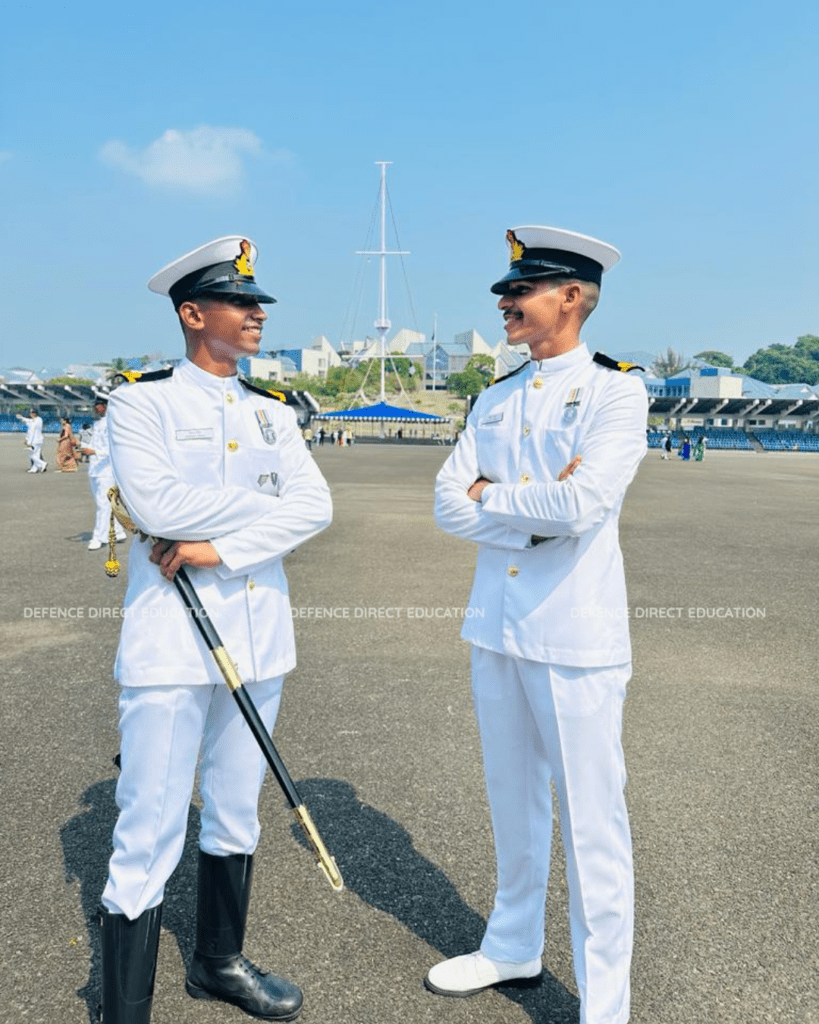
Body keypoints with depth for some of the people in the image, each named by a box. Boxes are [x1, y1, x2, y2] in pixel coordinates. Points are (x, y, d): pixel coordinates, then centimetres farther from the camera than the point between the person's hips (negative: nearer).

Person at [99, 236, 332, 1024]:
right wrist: (264, 500, -9)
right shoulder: (141, 400, -4)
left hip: (257, 636, 6)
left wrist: (220, 548, -16)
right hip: (171, 639, -5)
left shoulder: (272, 413, 10)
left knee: (235, 812, 18)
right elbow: (155, 505, -20)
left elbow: (315, 508, -4)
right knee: (150, 832, 0)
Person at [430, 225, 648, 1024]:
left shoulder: (615, 391, -8)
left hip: (575, 636, -6)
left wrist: (491, 495, -8)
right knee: (513, 803, 19)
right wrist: (537, 504, -12)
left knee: (589, 821, 3)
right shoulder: (494, 402, 10)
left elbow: (583, 504, -22)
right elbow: (449, 507, 1)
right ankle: (514, 949, 40)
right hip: (495, 627, 6)